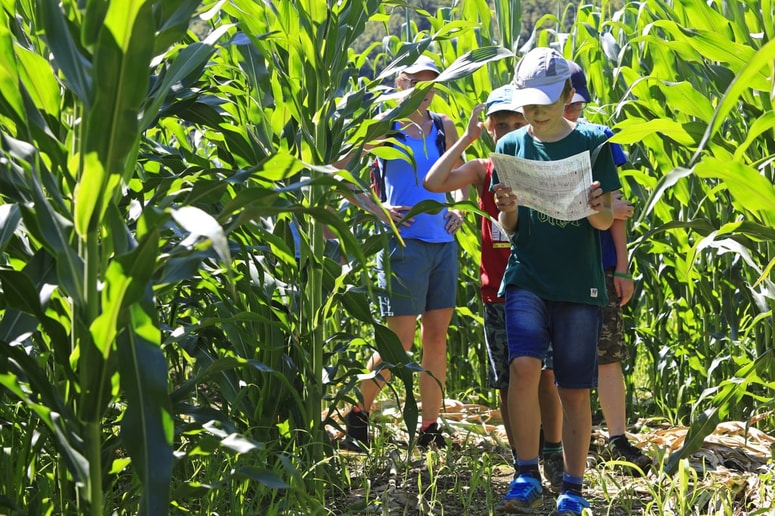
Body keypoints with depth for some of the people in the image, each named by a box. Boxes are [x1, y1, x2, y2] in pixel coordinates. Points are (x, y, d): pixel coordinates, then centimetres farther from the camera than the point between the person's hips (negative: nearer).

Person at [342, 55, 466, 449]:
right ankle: (357, 411, 12)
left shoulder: (444, 127, 11)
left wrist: (459, 210, 5)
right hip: (404, 242, -5)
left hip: (443, 243, 5)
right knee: (399, 340, -6)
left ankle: (429, 428, 12)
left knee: (437, 336, 6)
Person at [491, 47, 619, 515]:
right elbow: (508, 229, 7)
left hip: (579, 283, -1)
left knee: (575, 389, 2)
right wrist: (507, 210, -16)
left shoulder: (594, 143, -1)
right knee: (524, 365, -20)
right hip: (526, 278, 1)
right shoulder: (511, 146, 5)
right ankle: (528, 477, -11)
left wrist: (595, 208, -24)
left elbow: (606, 221, -1)